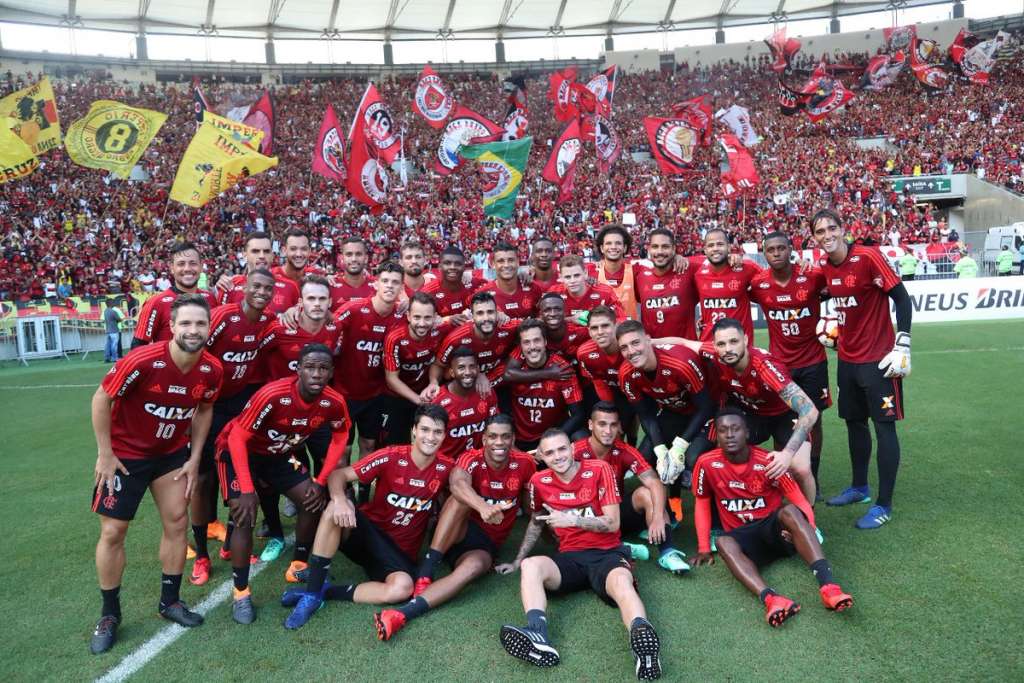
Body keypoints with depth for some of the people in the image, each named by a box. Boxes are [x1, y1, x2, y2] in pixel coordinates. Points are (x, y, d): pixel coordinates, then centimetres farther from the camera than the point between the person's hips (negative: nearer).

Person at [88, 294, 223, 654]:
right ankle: (109, 614, 20)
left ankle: (169, 601, 23)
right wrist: (105, 454, -14)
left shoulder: (212, 370, -15)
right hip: (124, 454, -4)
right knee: (113, 532, 2)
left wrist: (194, 458, 1)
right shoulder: (143, 360, -30)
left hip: (172, 453, 4)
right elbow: (101, 399, -17)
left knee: (177, 522, 5)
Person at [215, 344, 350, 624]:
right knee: (245, 516, -19)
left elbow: (340, 437, -2)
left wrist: (321, 481, -7)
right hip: (238, 450, -5)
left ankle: (297, 568, 20)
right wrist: (247, 491, -33)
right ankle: (241, 593, -2)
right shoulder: (273, 395, -37)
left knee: (313, 501, -1)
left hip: (278, 454, 6)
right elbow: (238, 438, -30)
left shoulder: (334, 402, -21)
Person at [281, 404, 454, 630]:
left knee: (402, 588, -32)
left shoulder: (445, 468, -8)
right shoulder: (391, 457, -13)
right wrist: (340, 500, -37)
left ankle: (327, 591, -14)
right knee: (336, 509, -31)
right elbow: (338, 475, -16)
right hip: (368, 530, -1)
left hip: (400, 551, 1)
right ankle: (312, 592, -22)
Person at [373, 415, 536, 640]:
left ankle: (402, 614, -47)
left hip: (486, 545, 1)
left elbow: (532, 505, 10)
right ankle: (425, 571, -34)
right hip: (457, 533, -1)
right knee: (460, 499, -32)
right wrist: (482, 507, -60)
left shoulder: (524, 463, -6)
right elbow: (457, 482, -40)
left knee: (474, 566, -36)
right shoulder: (472, 459, -16)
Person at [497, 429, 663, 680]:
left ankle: (643, 641, -64)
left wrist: (573, 520, -19)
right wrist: (517, 561, 24)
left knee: (622, 582, -37)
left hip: (607, 554, -2)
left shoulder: (599, 470, -6)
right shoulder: (539, 481, 3)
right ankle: (538, 639, -50)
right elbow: (536, 523, 21)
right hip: (570, 557, 3)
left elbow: (612, 523, -8)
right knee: (530, 566, -28)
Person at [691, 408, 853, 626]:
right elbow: (702, 503, 4)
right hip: (743, 535, 0)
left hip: (775, 527, 0)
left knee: (790, 510, -34)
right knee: (723, 542, -34)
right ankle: (769, 598, -56)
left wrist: (807, 530, -25)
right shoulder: (708, 463, -9)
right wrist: (704, 548, 0)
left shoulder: (767, 461, -11)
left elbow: (799, 501, -6)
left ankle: (828, 586, -48)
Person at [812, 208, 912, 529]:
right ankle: (859, 487, 31)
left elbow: (903, 299, -14)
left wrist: (902, 347, -19)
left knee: (884, 427, -1)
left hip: (878, 358, -7)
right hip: (847, 358, 7)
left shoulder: (868, 257, -16)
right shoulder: (824, 266, 4)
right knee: (854, 422, 15)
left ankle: (884, 505, 6)